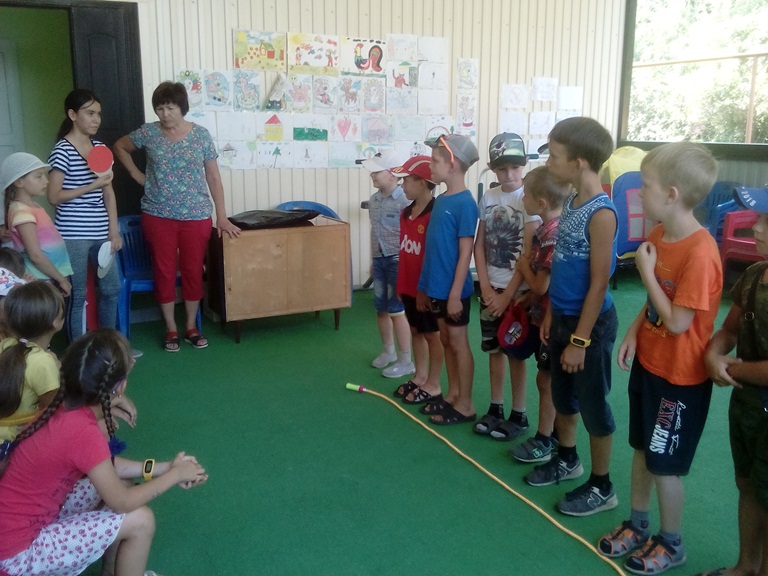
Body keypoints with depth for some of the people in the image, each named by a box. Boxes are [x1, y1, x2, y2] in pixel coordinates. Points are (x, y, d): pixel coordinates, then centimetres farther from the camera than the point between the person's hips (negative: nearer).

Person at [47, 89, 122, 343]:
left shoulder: (100, 147, 10)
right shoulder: (62, 150, -10)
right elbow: (53, 196, -11)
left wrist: (114, 231, 6)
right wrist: (93, 185, -16)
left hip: (100, 232, 7)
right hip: (73, 234, -6)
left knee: (111, 288, 13)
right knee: (77, 295, 3)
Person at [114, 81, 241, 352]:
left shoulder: (201, 134, -3)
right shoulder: (148, 132, -1)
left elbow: (213, 177, -1)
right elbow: (119, 147, 19)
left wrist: (222, 217, -3)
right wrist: (135, 173, 6)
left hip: (196, 216, 0)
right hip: (158, 216, 1)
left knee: (193, 271, 7)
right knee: (164, 272, 6)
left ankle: (191, 327, 23)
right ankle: (171, 329, 20)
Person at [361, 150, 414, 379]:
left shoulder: (405, 200, -17)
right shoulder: (373, 200, 7)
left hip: (397, 260, -7)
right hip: (379, 260, 7)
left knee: (397, 311, -1)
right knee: (381, 309, 15)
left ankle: (405, 361, 12)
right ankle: (388, 351, 35)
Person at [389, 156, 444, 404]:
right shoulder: (405, 213, 7)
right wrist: (400, 282, 15)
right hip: (409, 285, 8)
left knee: (433, 334, 6)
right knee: (416, 331, 18)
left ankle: (433, 386, 18)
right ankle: (419, 377, 32)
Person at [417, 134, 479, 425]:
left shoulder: (465, 203, -16)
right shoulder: (440, 200, 8)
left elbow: (465, 252, -17)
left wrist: (456, 293, -19)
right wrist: (424, 286, 15)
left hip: (454, 289, -8)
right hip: (437, 287, 8)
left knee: (459, 343, 3)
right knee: (446, 341, 16)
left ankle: (465, 405, 15)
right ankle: (452, 395, 30)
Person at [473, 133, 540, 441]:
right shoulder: (488, 198, 4)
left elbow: (529, 254, -15)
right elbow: (479, 244, 5)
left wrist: (508, 294, -14)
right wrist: (486, 287, -4)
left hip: (517, 291, -5)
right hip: (490, 288, 5)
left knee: (515, 353, 3)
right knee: (494, 349, 13)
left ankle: (518, 416, 16)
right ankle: (495, 408, 26)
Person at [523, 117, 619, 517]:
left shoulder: (601, 213, -22)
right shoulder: (571, 203, 4)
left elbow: (598, 283, -21)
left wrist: (580, 339, -18)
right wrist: (551, 314, 12)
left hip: (590, 323, -8)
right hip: (563, 317, 8)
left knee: (592, 403, 6)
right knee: (563, 395, 21)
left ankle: (601, 487, 23)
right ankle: (566, 460, 42)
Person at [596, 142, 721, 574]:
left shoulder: (700, 252, -26)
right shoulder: (658, 235, 1)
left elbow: (678, 322, -25)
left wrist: (646, 271, -19)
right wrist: (634, 333, -2)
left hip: (679, 377, -8)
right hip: (648, 363, 8)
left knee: (666, 465, 8)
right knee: (642, 450, 20)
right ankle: (637, 525, 39)